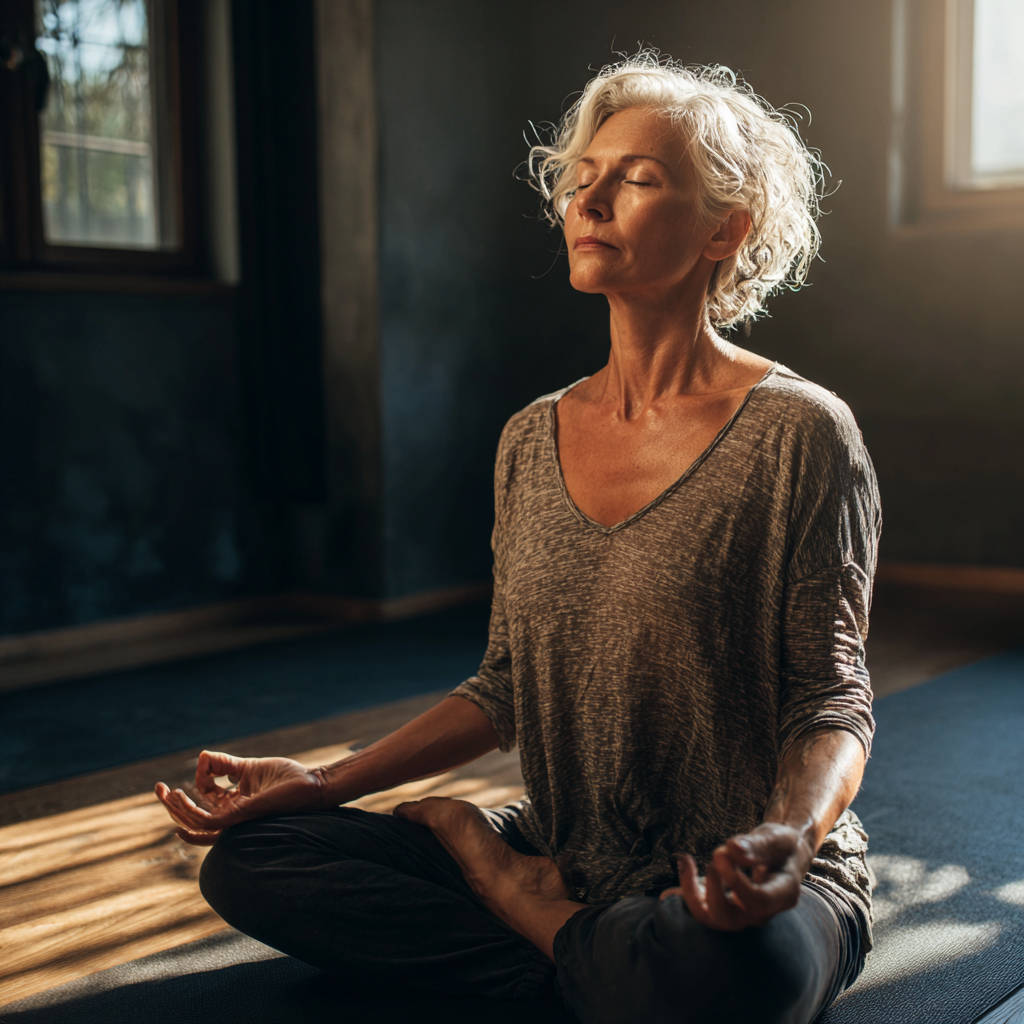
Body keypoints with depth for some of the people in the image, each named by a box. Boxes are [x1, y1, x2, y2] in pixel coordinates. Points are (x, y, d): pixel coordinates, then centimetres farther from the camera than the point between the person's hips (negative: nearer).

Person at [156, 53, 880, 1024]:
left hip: (734, 878, -4)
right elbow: (508, 687, 10)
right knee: (249, 859, -9)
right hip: (566, 857, 5)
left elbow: (832, 701, -9)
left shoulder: (799, 433, -11)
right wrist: (327, 781, 2)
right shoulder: (532, 441, 5)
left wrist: (790, 834, -31)